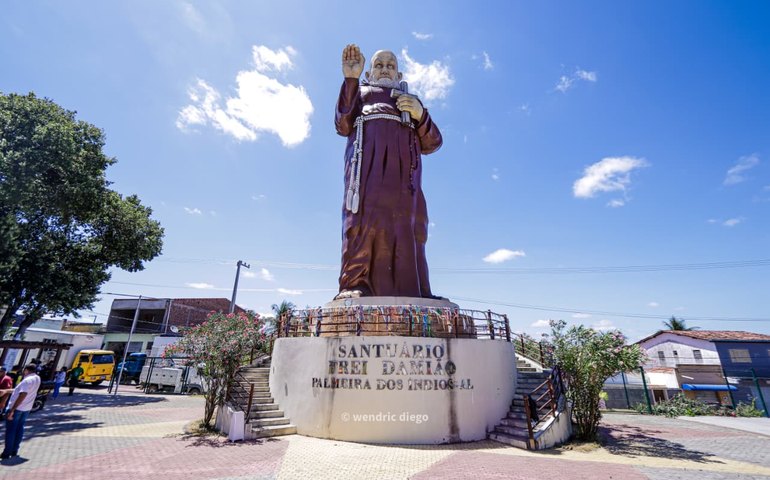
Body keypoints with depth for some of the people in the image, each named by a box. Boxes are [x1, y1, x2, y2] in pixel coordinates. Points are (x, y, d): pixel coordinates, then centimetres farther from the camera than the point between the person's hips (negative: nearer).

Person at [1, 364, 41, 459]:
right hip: (26, 408, 8)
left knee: (10, 430, 2)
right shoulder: (37, 378, 3)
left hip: (16, 408, -8)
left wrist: (12, 410, -25)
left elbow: (22, 396, -28)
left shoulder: (27, 380, -22)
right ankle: (14, 451, 19)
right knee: (19, 429, 14)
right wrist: (24, 375, 9)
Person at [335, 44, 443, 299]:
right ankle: (354, 285, -30)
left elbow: (431, 143, 20)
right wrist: (350, 79, 5)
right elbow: (343, 125, 12)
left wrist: (420, 114, 2)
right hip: (367, 151, -1)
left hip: (403, 160, 2)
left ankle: (412, 294, -20)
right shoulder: (360, 91, 34)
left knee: (406, 221, -14)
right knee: (365, 213, -22)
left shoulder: (412, 100, 36)